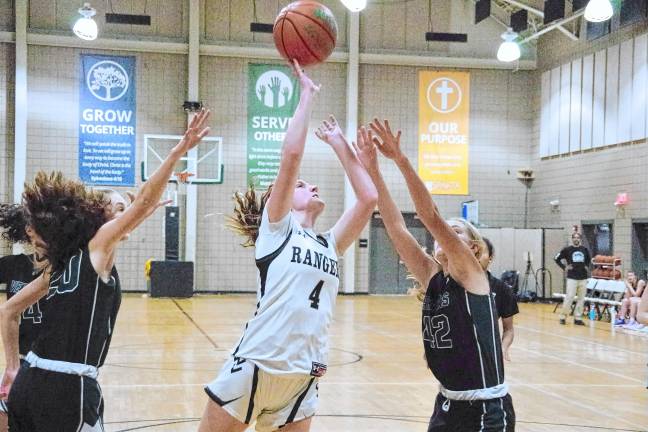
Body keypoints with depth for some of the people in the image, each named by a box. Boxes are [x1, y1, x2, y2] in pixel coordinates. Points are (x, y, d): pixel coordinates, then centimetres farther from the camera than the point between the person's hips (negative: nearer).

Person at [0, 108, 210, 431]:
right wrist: (178, 152, -9)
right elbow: (144, 202, -9)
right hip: (67, 389, -7)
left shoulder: (59, 265, 16)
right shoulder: (97, 247, -2)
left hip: (29, 383, 7)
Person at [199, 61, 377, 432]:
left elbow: (369, 198, 8)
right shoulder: (276, 228, 2)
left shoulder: (330, 244, 17)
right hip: (257, 364, -5)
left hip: (304, 376, 5)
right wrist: (307, 96, 1)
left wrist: (339, 143, 15)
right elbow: (292, 156, -9)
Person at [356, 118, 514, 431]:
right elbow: (395, 226, -3)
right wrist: (372, 170, -9)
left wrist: (400, 159, -27)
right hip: (447, 404, 6)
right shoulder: (431, 276, 5)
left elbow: (431, 216, -21)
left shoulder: (472, 274, -10)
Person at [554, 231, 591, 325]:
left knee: (581, 299, 5)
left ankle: (578, 318, 12)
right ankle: (563, 317, 5)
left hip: (583, 278, 4)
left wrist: (587, 266, 13)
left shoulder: (584, 249, 9)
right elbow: (556, 259, 5)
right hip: (572, 278, -4)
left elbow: (589, 259, 28)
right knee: (569, 298, -7)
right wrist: (564, 267, -2)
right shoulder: (567, 250, -1)